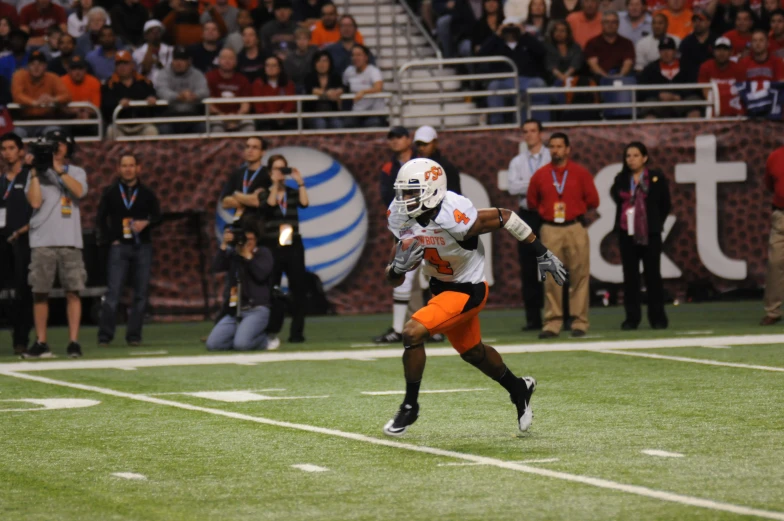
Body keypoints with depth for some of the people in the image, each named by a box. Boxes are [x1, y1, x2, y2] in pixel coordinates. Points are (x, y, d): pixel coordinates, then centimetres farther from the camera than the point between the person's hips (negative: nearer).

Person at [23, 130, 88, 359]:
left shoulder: (76, 172, 11)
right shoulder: (36, 174, 10)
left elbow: (79, 191, -10)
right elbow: (35, 201, -4)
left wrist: (58, 169, -14)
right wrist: (35, 173, -6)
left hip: (70, 242, 0)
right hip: (43, 242, 1)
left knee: (72, 292, -5)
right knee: (39, 293, 1)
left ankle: (73, 342, -3)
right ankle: (41, 343, 6)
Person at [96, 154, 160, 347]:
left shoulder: (146, 193, 8)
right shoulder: (111, 193, 6)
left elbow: (157, 216, 9)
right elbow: (101, 219, 8)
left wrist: (146, 223, -12)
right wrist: (109, 239, -3)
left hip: (142, 246, 2)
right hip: (119, 246, -2)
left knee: (141, 293, 0)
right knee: (113, 292, -9)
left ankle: (134, 335, 6)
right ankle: (105, 336, -7)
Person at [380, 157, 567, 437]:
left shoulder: (454, 219, -34)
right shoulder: (402, 219, -14)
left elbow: (505, 218, -20)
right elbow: (393, 277, -5)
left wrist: (543, 254, -13)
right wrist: (398, 267, -31)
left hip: (468, 290, -8)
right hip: (441, 287, 8)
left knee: (412, 333, -21)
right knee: (472, 352, 25)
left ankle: (410, 405, -2)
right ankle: (518, 389, 51)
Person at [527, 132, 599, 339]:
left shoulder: (581, 173, 3)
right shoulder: (540, 175, 7)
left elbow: (593, 201, 6)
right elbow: (532, 202, 16)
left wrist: (573, 209, 7)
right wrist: (549, 211, 11)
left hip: (576, 229, -1)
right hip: (550, 230, 1)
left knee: (579, 276, -3)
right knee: (551, 278, -2)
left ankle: (579, 322, 1)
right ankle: (552, 323, 0)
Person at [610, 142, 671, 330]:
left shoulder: (656, 178, 0)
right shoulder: (621, 179, 8)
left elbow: (665, 206, 5)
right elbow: (617, 200, 15)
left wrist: (656, 223, 3)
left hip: (650, 234, -3)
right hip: (627, 233, 3)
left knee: (652, 274, 1)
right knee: (630, 276, 4)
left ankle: (657, 318, 6)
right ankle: (632, 318, 8)